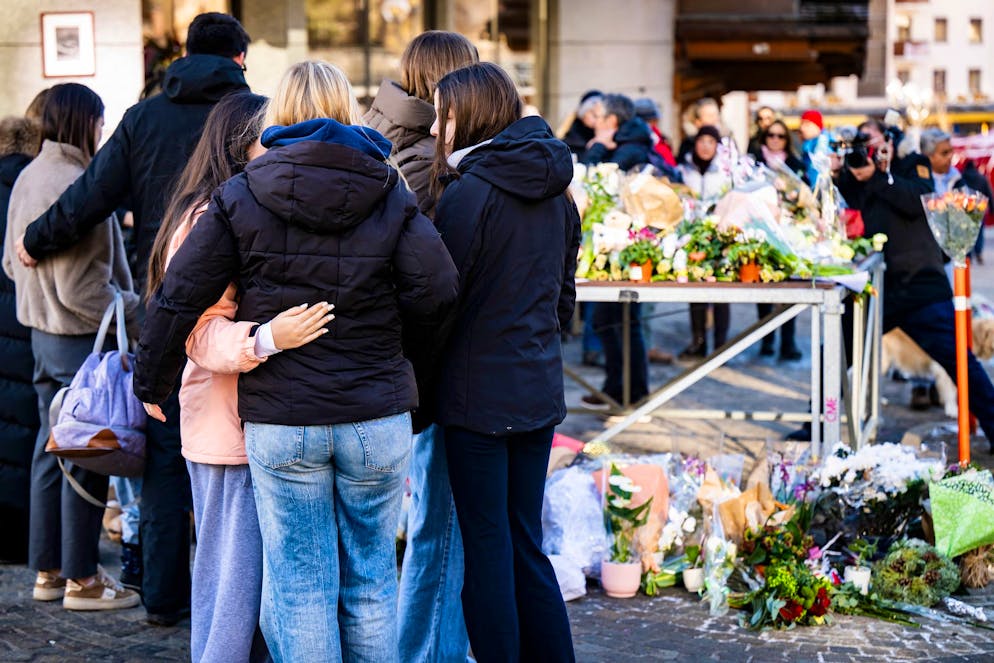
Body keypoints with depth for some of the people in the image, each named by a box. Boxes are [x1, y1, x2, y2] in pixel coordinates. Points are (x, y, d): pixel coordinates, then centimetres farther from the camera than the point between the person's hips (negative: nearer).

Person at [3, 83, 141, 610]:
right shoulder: (75, 186, -22)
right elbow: (80, 289, -23)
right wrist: (134, 312, -13)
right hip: (80, 337, -9)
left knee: (52, 449, 16)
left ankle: (48, 570, 25)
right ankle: (81, 580, 8)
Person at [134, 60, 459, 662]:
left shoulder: (241, 198, -2)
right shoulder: (391, 195, 0)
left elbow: (178, 298, -2)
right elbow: (438, 290, -10)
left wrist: (152, 382, 11)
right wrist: (377, 315, 10)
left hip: (281, 425, -1)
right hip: (377, 420, 1)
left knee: (301, 587, 7)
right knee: (372, 581, 14)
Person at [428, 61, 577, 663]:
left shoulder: (470, 191, -14)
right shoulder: (556, 191, 8)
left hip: (479, 392, -7)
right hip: (539, 390, 7)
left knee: (486, 547, 2)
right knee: (527, 544, 14)